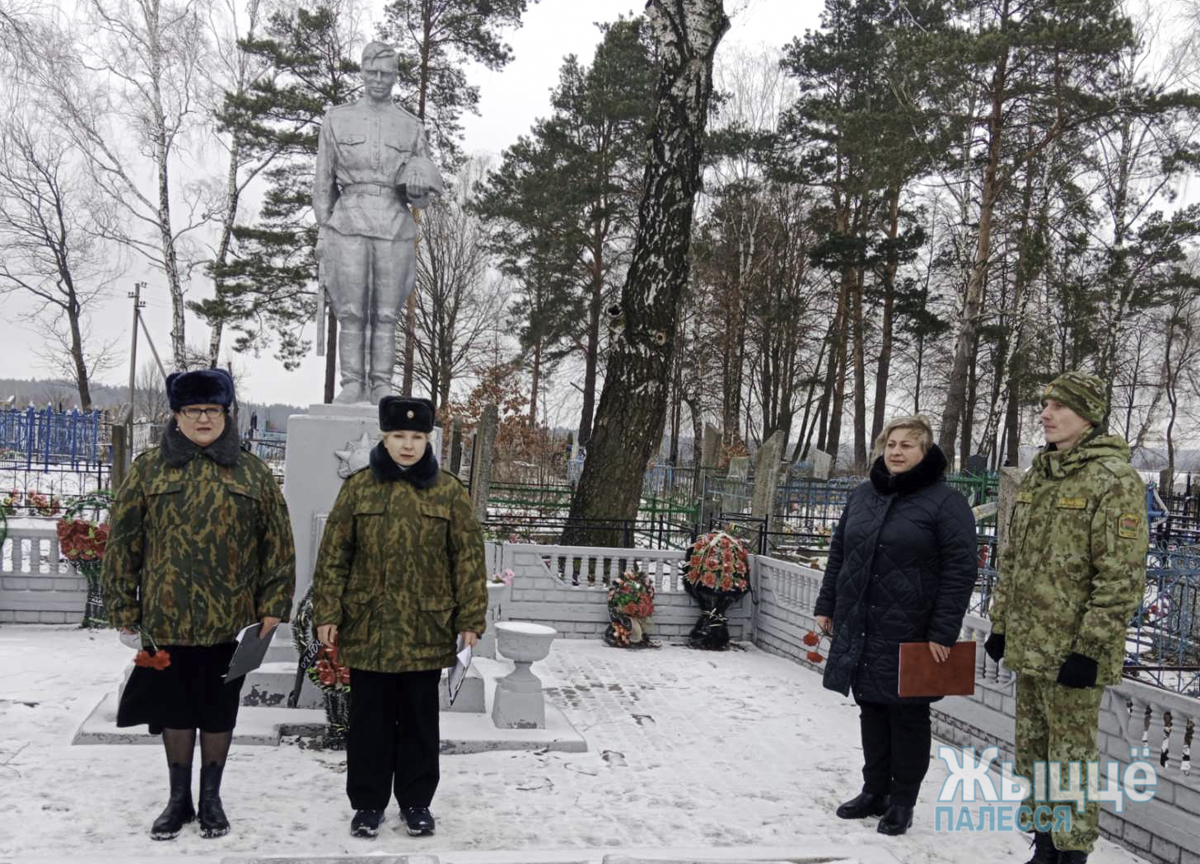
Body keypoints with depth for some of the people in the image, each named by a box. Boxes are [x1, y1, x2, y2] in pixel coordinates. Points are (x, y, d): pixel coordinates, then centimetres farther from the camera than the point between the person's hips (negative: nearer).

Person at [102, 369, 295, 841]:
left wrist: (273, 606, -3)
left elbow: (278, 545, 2)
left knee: (219, 710, 11)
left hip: (231, 621, 0)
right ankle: (179, 798, 27)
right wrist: (124, 608, 0)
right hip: (167, 619, 0)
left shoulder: (253, 473, 3)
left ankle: (211, 797, 27)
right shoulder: (148, 469, 2)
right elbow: (123, 543, 3)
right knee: (175, 708, 11)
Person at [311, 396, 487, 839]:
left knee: (419, 719, 11)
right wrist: (328, 612, -4)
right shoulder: (358, 487, 1)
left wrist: (471, 618, -5)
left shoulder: (449, 490, 0)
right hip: (367, 626, 0)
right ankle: (367, 802, 25)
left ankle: (417, 801, 26)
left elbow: (469, 558, 0)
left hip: (427, 629, 0)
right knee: (369, 719, 10)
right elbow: (333, 554, 2)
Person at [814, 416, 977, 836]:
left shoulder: (945, 502, -9)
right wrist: (827, 605, 13)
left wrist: (943, 632, -15)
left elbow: (961, 569, -12)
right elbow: (839, 552, 18)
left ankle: (902, 802, 20)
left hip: (909, 633, -5)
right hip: (859, 628, 6)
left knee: (907, 715, 6)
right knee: (871, 709, 14)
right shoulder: (863, 496, 10)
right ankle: (875, 791, 29)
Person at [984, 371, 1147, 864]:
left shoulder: (1114, 480, -12)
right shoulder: (1037, 476, 12)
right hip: (1027, 645, 8)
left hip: (1073, 653, -8)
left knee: (1072, 758, 0)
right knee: (1033, 752, 17)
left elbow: (1122, 576, -16)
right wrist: (1000, 624, 15)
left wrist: (1090, 648, -19)